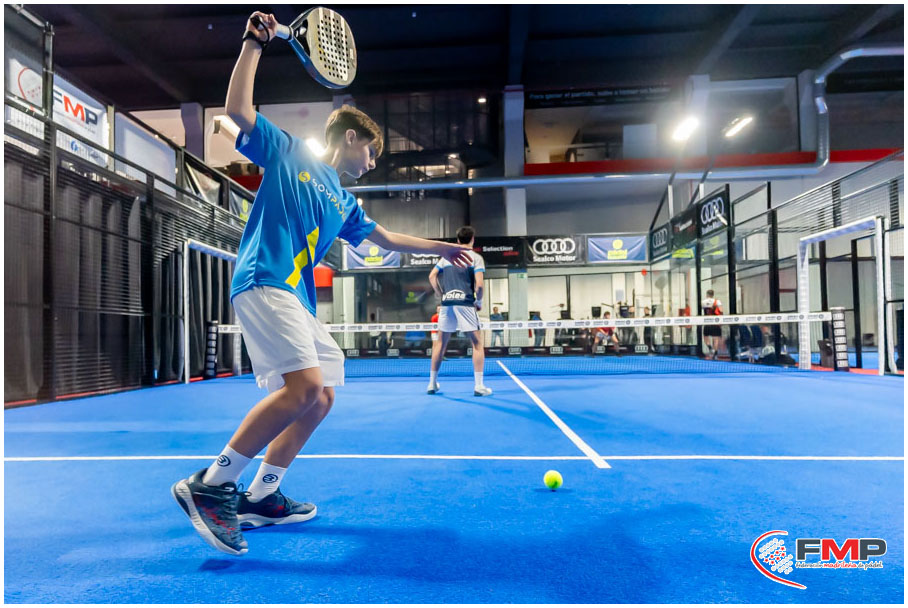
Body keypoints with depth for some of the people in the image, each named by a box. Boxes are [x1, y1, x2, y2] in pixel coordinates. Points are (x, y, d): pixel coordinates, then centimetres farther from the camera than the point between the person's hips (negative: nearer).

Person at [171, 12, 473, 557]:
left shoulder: (344, 202, 26)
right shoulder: (287, 152, 10)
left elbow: (387, 238, 33)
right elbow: (239, 108, -1)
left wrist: (441, 247, 37)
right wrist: (254, 44, 1)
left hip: (299, 301, 9)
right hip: (263, 281, -8)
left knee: (320, 397, 4)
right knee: (304, 385, -24)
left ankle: (260, 497, 14)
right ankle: (208, 485, -14)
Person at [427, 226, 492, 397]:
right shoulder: (476, 257, 2)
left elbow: (432, 277, 11)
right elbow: (479, 285, -9)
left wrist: (441, 295, 15)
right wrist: (479, 302, 5)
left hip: (447, 303, 5)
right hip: (465, 303, -4)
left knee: (441, 343, 14)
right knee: (477, 343, 3)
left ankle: (432, 383, 18)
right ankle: (478, 386, -1)